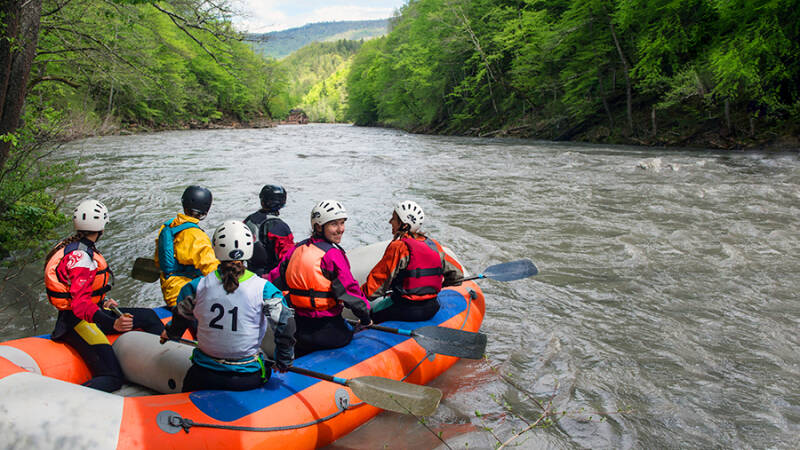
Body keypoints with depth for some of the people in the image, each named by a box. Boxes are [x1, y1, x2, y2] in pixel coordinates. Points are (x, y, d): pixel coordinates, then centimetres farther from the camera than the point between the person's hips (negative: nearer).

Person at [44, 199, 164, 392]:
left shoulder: (70, 245, 11)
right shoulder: (81, 257, -21)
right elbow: (80, 304, -30)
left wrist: (102, 302, 23)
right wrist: (113, 324, -41)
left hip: (90, 312, 10)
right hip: (79, 321, -10)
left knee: (149, 317, 15)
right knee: (112, 378, -22)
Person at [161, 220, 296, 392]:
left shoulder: (198, 286, -8)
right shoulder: (263, 288, -14)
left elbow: (181, 318, 10)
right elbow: (285, 325, -14)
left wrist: (170, 333, 34)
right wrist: (283, 362, 3)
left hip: (203, 377, 3)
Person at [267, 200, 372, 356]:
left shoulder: (297, 249, 4)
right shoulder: (332, 254, -17)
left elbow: (274, 280, 9)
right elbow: (349, 289, -16)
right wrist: (365, 318, -3)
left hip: (298, 326, 7)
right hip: (328, 330, -7)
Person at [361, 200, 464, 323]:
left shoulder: (398, 248, -15)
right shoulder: (434, 245, 4)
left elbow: (378, 281, -14)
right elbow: (457, 273, 12)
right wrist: (438, 284, 29)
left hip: (407, 312, -7)